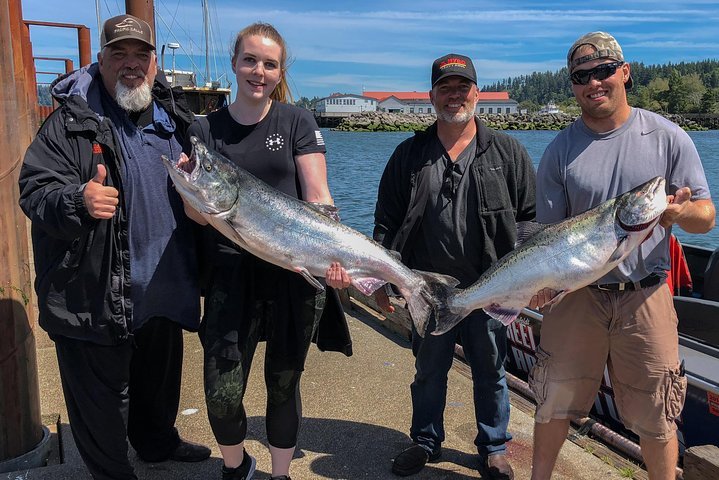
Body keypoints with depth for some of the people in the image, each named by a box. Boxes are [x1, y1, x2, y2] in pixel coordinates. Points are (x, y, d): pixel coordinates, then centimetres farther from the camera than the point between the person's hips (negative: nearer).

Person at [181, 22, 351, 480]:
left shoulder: (297, 121, 2)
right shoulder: (205, 129, 5)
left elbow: (318, 197, -4)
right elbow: (197, 213, 4)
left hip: (295, 273, 0)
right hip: (233, 273, 1)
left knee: (284, 384, 12)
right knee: (222, 394, -2)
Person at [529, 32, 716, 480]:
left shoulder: (668, 137, 0)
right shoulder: (560, 151, 1)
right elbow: (547, 230, 2)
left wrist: (682, 212, -23)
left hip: (645, 296, 0)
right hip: (576, 293, 1)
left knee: (657, 416, 9)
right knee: (555, 399, 12)